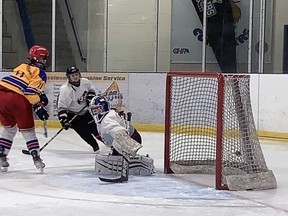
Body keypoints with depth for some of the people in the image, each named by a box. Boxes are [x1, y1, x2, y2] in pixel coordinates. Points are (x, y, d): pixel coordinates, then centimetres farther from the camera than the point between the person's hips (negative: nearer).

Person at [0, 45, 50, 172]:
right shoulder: (40, 73, 3)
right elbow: (31, 91, -12)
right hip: (17, 99, -6)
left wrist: (40, 95, 26)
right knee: (27, 130, 8)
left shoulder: (22, 67, 26)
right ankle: (36, 156, 7)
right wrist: (38, 106, -10)